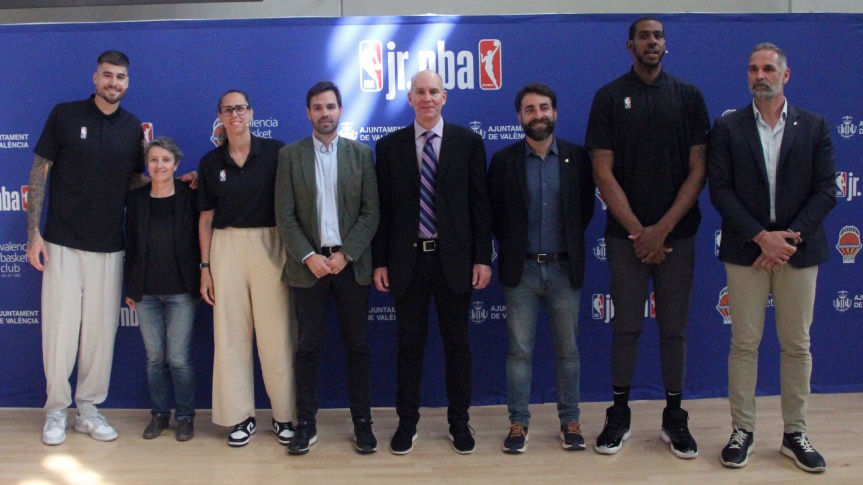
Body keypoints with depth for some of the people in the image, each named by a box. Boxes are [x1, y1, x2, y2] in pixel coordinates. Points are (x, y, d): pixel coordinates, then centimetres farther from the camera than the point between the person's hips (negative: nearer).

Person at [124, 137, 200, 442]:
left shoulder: (190, 197, -3)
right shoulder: (136, 199, 4)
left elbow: (202, 239, -1)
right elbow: (130, 244, 8)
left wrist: (201, 281, -5)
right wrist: (130, 288, 8)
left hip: (181, 291, -3)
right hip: (146, 291, 3)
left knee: (179, 358, 0)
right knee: (154, 357, 9)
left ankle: (185, 416, 14)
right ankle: (159, 414, 22)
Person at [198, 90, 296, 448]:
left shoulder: (275, 152, 0)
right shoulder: (211, 162, 8)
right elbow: (206, 218, 11)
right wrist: (205, 267, 7)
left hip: (270, 244, -2)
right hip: (226, 247, 2)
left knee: (277, 332, -1)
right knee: (230, 334, 3)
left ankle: (285, 415, 12)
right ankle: (240, 417, 15)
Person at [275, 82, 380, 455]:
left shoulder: (361, 154, 5)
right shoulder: (290, 155, 4)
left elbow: (371, 211, 0)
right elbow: (284, 214, -1)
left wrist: (346, 254, -9)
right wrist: (309, 256, -11)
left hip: (351, 262, 0)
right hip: (309, 263, 0)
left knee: (358, 345, 5)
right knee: (308, 346, 5)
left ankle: (362, 422, 15)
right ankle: (306, 423, 14)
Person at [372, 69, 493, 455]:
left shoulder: (468, 142, 2)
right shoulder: (389, 146, 4)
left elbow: (479, 203, 1)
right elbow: (382, 208, 4)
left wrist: (482, 258, -3)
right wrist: (379, 261, 0)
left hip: (453, 259, 0)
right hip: (406, 260, 1)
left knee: (457, 343, 8)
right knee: (410, 344, 8)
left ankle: (459, 423, 21)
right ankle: (407, 422, 20)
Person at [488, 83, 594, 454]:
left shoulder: (577, 158, 1)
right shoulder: (504, 160, 0)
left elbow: (586, 209, 7)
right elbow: (495, 214, 5)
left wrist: (569, 245, 6)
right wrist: (512, 248, 4)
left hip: (565, 268, 1)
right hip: (521, 269, 0)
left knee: (568, 349, 8)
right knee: (519, 350, 4)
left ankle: (570, 420, 20)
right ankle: (518, 422, 14)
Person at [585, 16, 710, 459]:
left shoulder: (688, 96, 5)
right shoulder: (610, 97, 1)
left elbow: (698, 169, 0)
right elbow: (603, 172, -4)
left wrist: (662, 229, -9)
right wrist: (637, 231, -10)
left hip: (677, 233, 1)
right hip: (626, 233, -1)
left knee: (674, 328, 6)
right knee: (626, 326, 3)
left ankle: (674, 417, 18)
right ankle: (619, 414, 15)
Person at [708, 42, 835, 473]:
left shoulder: (814, 127, 6)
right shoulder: (728, 127, 3)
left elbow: (826, 190, 0)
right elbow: (720, 191, -5)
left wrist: (790, 237, -12)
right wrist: (762, 237, -14)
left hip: (798, 250, 1)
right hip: (746, 251, -1)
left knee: (797, 345, 8)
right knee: (744, 344, 4)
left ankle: (794, 433, 19)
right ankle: (742, 431, 15)